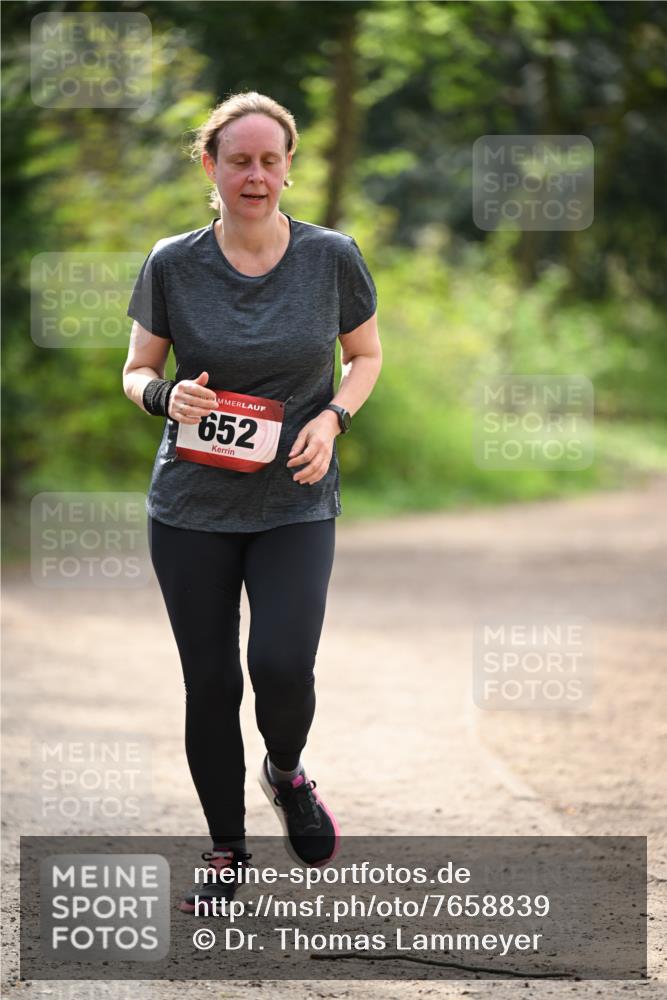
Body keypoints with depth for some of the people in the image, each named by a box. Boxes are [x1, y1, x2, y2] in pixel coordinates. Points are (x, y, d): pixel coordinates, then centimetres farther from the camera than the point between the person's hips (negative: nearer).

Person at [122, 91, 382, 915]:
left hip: (295, 505, -1)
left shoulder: (332, 258, -4)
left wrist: (332, 417, -9)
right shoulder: (172, 264, -4)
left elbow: (366, 355, 11)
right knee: (209, 683, 4)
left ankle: (287, 772, 17)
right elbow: (136, 370, 6)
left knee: (281, 666, -18)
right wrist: (166, 395, -17)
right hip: (191, 507, 1)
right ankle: (228, 849, 23)